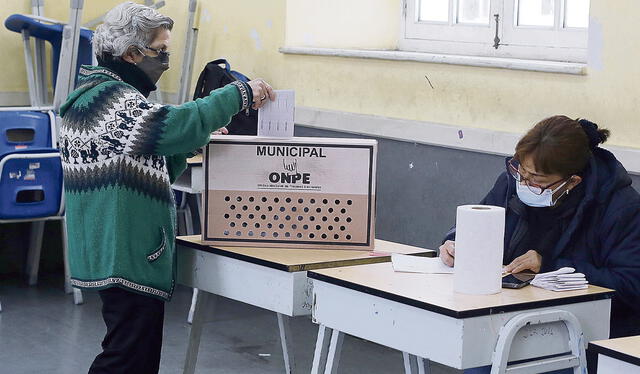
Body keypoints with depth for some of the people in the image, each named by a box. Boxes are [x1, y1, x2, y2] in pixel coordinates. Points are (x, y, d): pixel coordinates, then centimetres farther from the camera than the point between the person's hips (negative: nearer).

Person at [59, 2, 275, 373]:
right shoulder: (112, 98, -15)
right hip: (128, 257, -11)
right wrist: (239, 93, -23)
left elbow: (154, 170, 22)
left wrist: (193, 141, 8)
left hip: (118, 255, 11)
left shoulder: (97, 95, 18)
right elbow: (172, 124, -32)